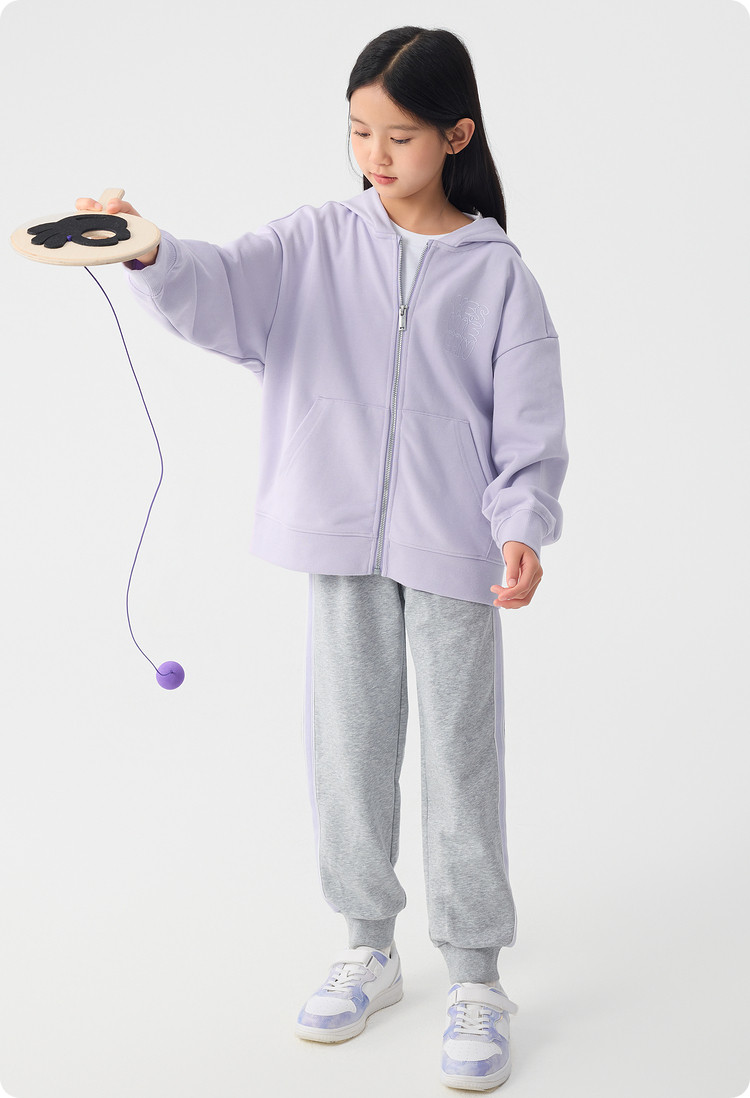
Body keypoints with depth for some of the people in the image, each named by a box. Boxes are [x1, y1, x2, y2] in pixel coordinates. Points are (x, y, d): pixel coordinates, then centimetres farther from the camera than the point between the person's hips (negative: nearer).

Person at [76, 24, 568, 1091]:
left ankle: (477, 979, 20)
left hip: (454, 550, -2)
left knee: (461, 756, 5)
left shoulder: (497, 271, -2)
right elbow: (215, 288, -12)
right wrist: (146, 251, -32)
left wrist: (522, 528, -16)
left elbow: (530, 423, -2)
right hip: (340, 543, 3)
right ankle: (369, 950, 31)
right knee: (347, 746, 12)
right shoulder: (318, 242, 3)